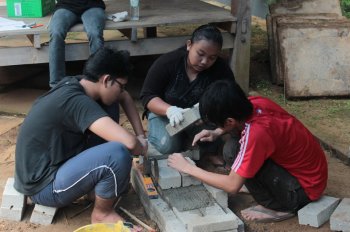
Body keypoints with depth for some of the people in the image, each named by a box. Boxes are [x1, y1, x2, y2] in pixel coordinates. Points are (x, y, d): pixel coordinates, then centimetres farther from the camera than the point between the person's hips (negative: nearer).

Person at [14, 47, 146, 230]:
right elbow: (129, 142, -35)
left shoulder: (75, 84, 0)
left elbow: (125, 98, 17)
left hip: (46, 168, 9)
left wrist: (141, 135, 8)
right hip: (44, 187, -9)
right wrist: (142, 146, -11)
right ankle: (102, 214, -2)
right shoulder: (77, 102, -26)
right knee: (118, 153, -26)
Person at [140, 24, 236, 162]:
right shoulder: (166, 63, -21)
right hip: (165, 111, -2)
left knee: (212, 145, -27)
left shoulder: (221, 69, -16)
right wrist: (169, 110, -41)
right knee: (168, 146, -29)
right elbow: (147, 96, -19)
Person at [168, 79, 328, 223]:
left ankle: (279, 208, -4)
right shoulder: (256, 103, -10)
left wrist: (188, 168, -14)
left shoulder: (256, 133, -31)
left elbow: (232, 186, -23)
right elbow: (239, 122, 17)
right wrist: (217, 133, -1)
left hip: (305, 188, -8)